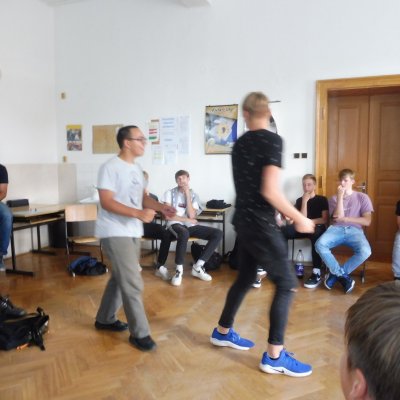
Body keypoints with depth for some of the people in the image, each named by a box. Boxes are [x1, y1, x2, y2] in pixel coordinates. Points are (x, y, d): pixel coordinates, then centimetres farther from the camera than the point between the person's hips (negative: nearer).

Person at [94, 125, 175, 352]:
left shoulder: (136, 168, 12)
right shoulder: (111, 167, -16)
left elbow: (142, 196, 14)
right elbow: (106, 202, -22)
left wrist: (161, 207, -5)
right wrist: (139, 213, -31)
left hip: (133, 231, 9)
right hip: (115, 232, -9)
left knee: (121, 278, 18)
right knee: (133, 284, -7)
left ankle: (105, 318, 36)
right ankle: (140, 333, 7)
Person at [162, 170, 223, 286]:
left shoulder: (194, 195, 11)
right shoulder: (170, 193, 1)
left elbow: (192, 216, -5)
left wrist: (187, 195, -6)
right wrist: (187, 220, -5)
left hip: (190, 226, 5)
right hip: (175, 224, -5)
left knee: (218, 233, -14)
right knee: (184, 233, -43)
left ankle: (198, 267, -11)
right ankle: (179, 269, -23)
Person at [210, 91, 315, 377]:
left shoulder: (240, 144, 10)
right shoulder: (272, 140, -14)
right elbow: (270, 191, -22)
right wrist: (299, 219, -10)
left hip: (244, 220, 8)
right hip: (261, 224, -8)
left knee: (245, 278, 20)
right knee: (287, 284, 1)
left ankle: (223, 332, 34)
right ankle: (274, 356, 8)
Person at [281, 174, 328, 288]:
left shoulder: (322, 199, 11)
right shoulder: (300, 200, 17)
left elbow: (325, 220, 1)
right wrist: (304, 201, -3)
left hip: (317, 228, -3)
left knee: (316, 233, -42)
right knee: (282, 230, -27)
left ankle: (317, 274, -42)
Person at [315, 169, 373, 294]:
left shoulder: (362, 197, 10)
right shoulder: (334, 198, 14)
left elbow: (367, 221, 0)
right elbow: (338, 217, -4)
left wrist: (345, 219, -4)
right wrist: (340, 196, -6)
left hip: (354, 231, -1)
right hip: (336, 229, 1)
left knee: (365, 251, -34)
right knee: (319, 245, -32)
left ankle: (336, 274, -14)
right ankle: (344, 276, -16)